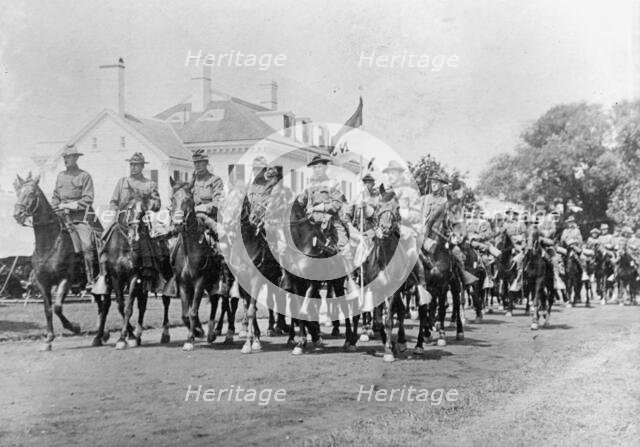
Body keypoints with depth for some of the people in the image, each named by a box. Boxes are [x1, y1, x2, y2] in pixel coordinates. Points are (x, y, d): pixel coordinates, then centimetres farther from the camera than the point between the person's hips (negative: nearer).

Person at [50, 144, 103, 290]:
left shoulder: (84, 176, 0)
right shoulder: (60, 176, 16)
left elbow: (88, 199, -7)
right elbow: (55, 197, 21)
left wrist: (72, 205, -13)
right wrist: (54, 210, 5)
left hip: (81, 216, -5)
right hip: (64, 216, 5)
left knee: (87, 246, -16)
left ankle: (91, 279, -13)